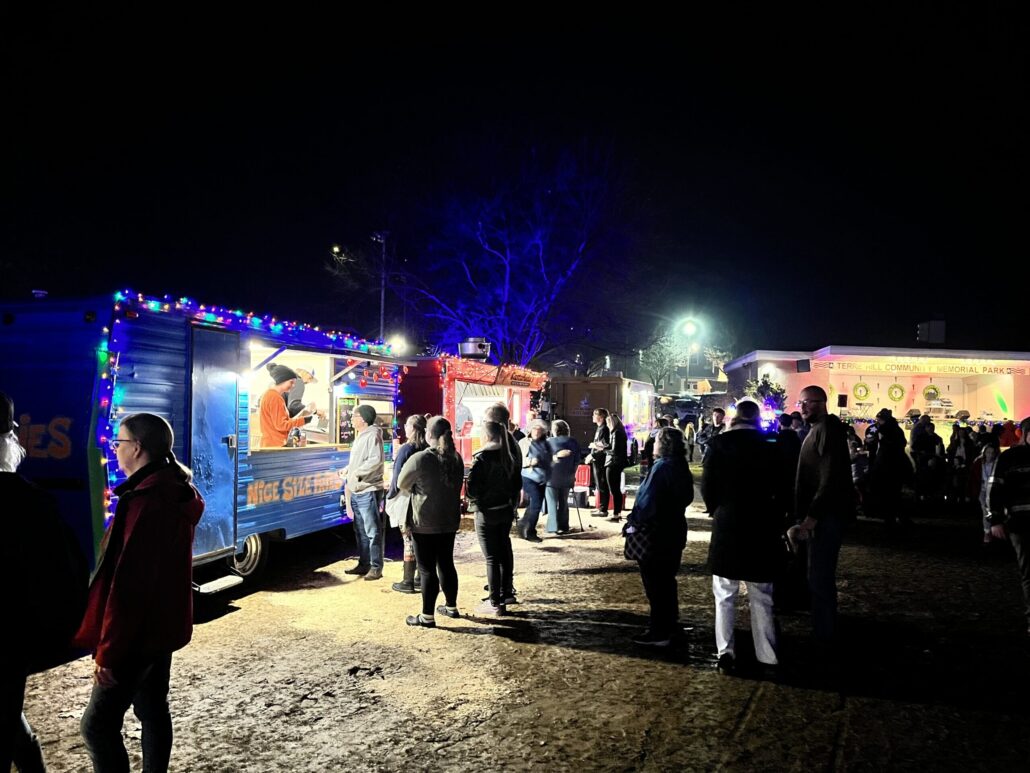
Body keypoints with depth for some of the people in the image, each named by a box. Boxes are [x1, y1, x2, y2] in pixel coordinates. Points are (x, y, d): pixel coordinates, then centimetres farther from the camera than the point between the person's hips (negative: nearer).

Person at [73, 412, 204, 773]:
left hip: (137, 632, -10)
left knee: (97, 724, -2)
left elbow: (128, 582, -25)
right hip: (163, 624, 10)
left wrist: (108, 650, -19)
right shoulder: (175, 493, 8)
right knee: (153, 709, 18)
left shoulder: (145, 501, -23)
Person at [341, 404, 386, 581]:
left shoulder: (373, 436, -12)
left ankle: (376, 567, 0)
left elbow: (376, 460, -23)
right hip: (356, 491, 10)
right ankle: (363, 564, 25)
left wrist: (357, 472, -18)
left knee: (372, 531, -5)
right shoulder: (360, 436, 18)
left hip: (368, 491, -10)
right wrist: (347, 469, 11)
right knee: (360, 531, 16)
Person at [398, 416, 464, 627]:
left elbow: (402, 484, -7)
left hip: (425, 523, -6)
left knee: (427, 569, 1)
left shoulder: (420, 459, -18)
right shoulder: (456, 458, 2)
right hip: (450, 521, 6)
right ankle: (451, 606, 30)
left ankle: (427, 616, 7)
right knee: (446, 564, 18)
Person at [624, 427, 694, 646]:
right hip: (674, 531, 9)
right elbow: (686, 497, 15)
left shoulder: (662, 467, -22)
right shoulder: (681, 467, 6)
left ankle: (660, 633, 6)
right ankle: (669, 625, 31)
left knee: (655, 584, 0)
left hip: (655, 535, -9)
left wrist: (633, 522, -13)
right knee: (666, 580, 20)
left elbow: (647, 502, -24)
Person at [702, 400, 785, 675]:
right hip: (762, 527, 1)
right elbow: (782, 489, 0)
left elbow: (707, 486, -6)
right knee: (761, 598, 11)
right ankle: (767, 657, 14)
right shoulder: (769, 446, -1)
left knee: (725, 596, 9)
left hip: (727, 526, -1)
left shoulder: (719, 444, -5)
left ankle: (726, 653, 7)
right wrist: (771, 516, 13)